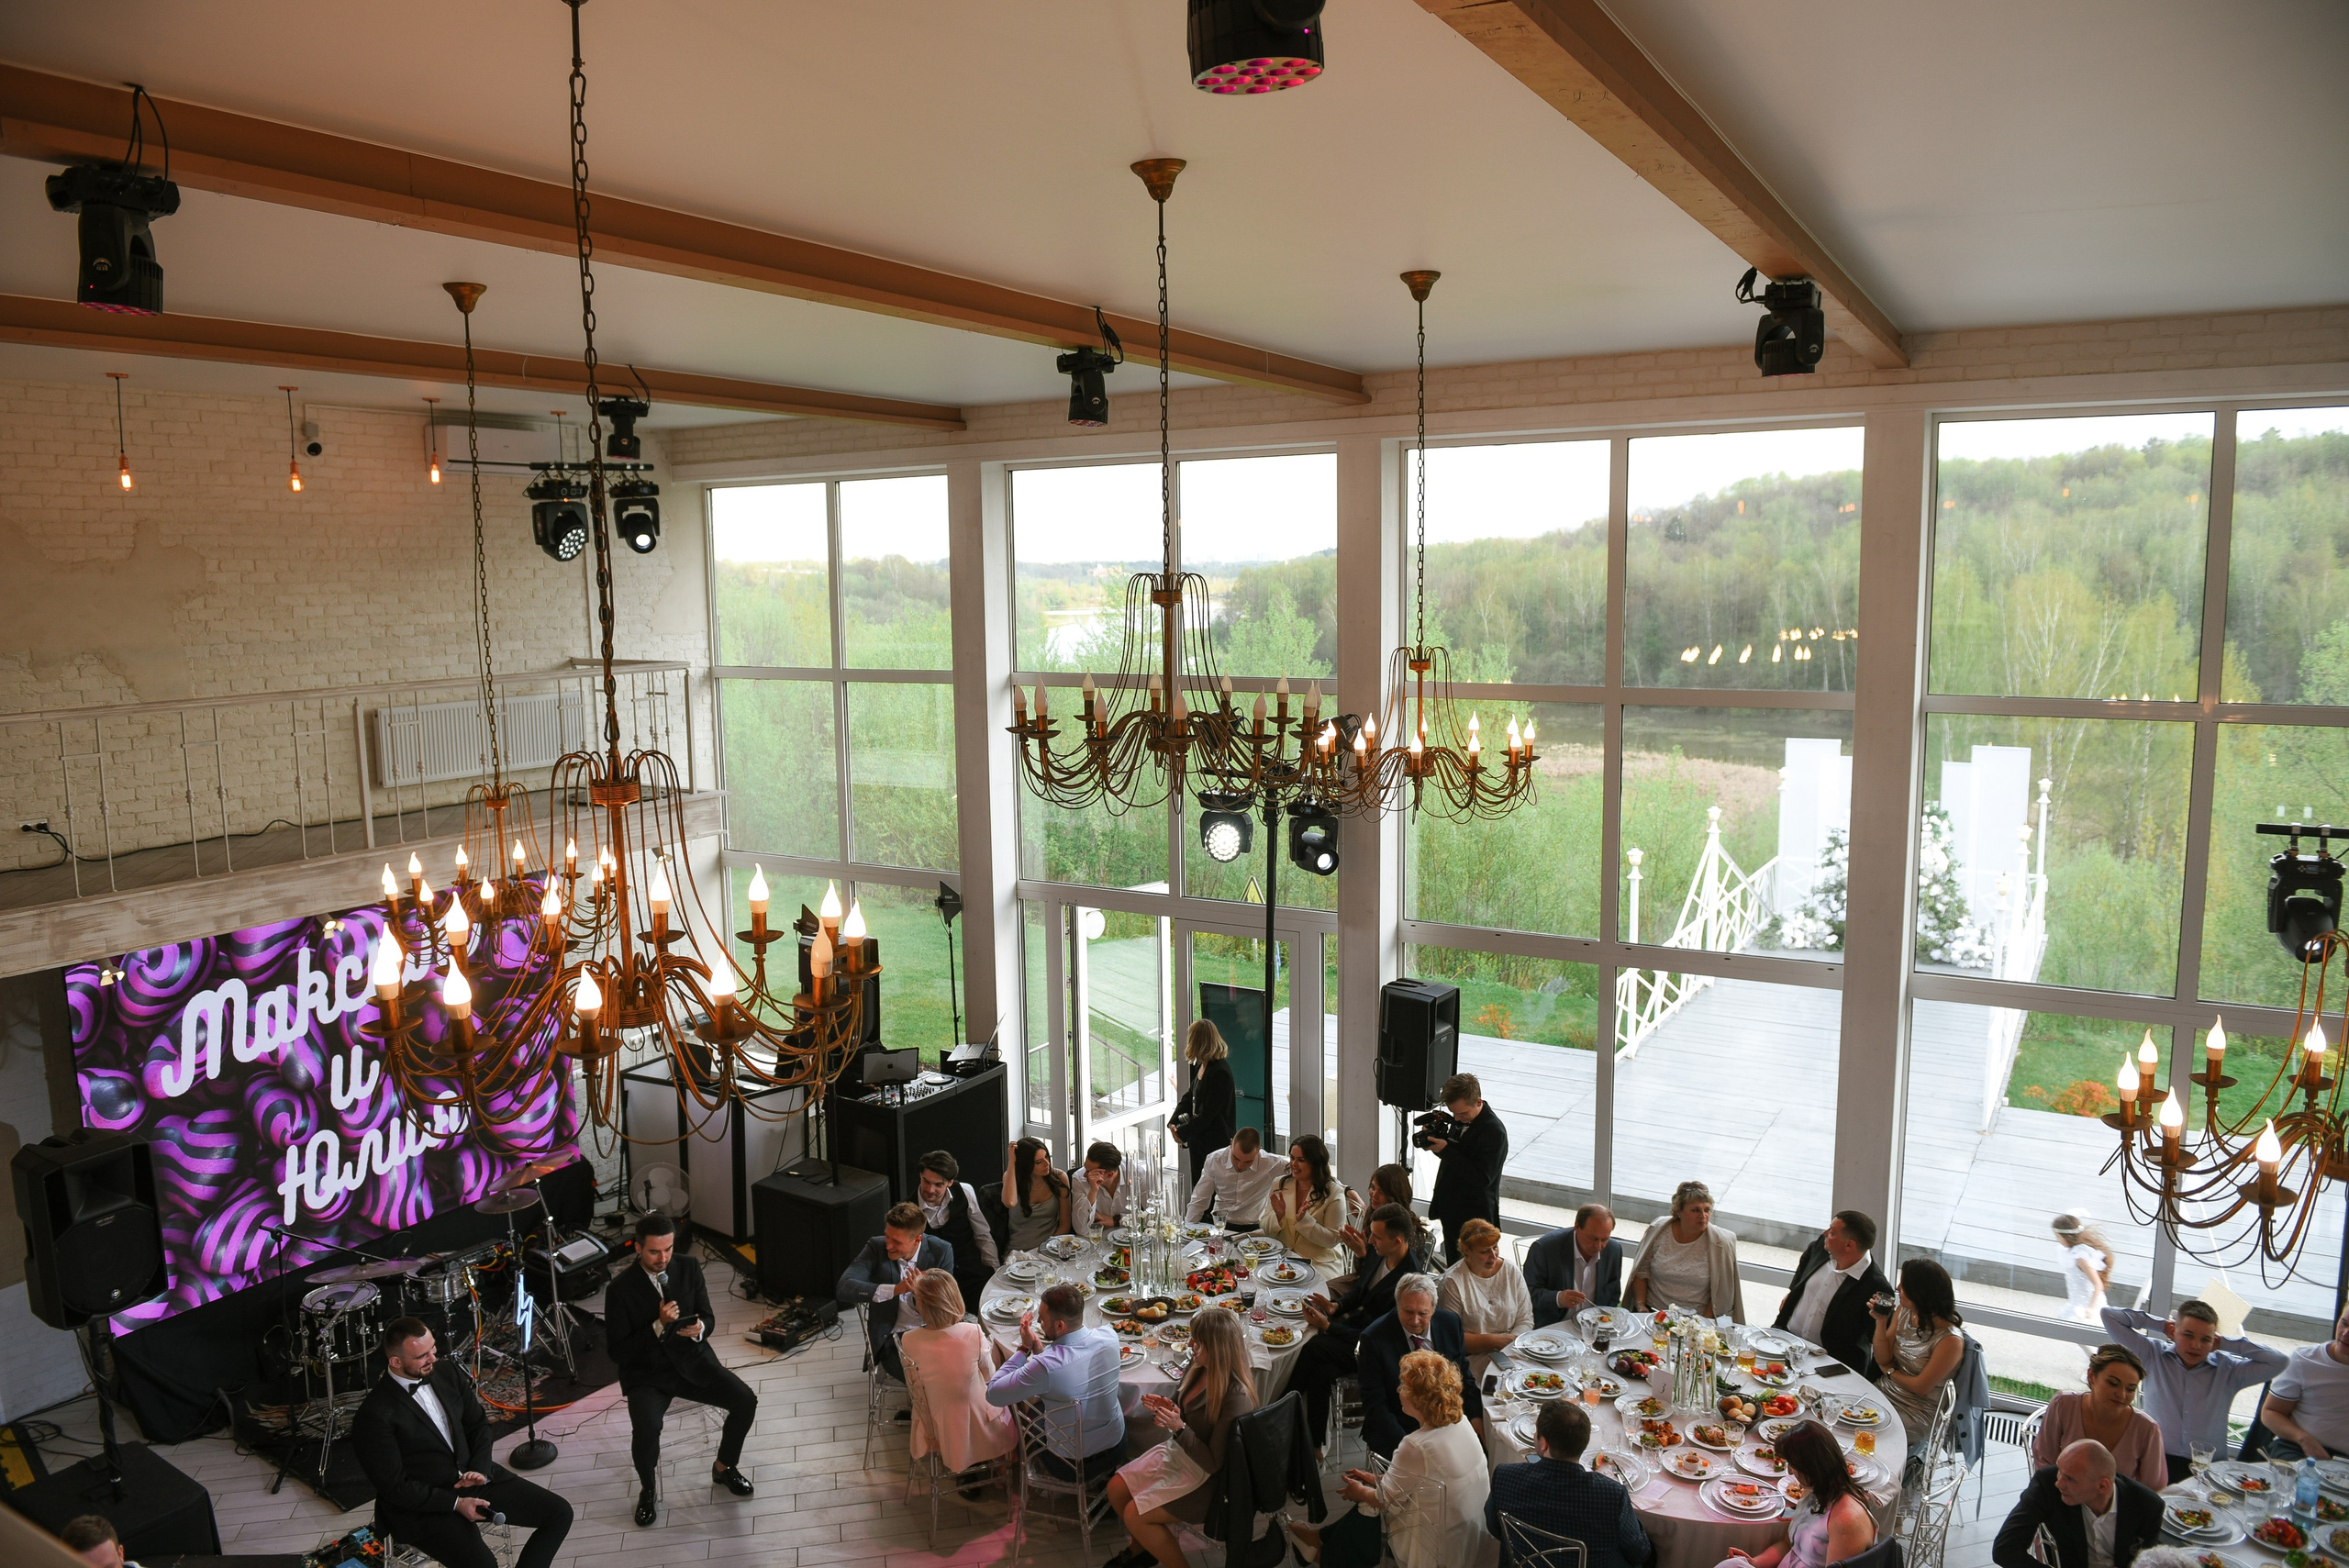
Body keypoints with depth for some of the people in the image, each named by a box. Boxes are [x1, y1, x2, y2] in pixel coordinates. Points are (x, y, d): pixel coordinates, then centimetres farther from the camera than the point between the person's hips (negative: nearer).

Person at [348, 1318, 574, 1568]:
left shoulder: (448, 1373, 1)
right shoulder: (374, 1415, -18)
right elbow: (394, 1486, -16)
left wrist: (481, 1470, -7)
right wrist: (456, 1504, -19)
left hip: (473, 1478, 6)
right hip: (424, 1503, -6)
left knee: (559, 1513, -5)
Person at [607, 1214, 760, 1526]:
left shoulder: (688, 1268, -3)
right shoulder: (620, 1289, -15)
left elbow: (708, 1318, 4)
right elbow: (618, 1352, -14)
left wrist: (699, 1328, -21)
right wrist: (659, 1326, -26)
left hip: (692, 1359, 3)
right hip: (647, 1373, -3)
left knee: (746, 1401, -14)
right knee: (647, 1429, -31)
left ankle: (723, 1467, 13)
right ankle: (647, 1491, 0)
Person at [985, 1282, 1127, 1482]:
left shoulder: (1046, 1366, -35)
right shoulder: (1109, 1337, -18)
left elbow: (993, 1394, -22)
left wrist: (1024, 1348, -14)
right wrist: (1039, 1348, -8)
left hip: (1070, 1466, -4)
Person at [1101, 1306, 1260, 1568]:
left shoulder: (1236, 1398, -31)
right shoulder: (1199, 1369, -8)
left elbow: (1214, 1463, -25)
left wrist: (1178, 1427, -33)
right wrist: (1165, 1407, -12)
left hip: (1209, 1478, -8)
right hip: (1179, 1452, 8)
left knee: (1134, 1514, -12)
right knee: (1116, 1488, 3)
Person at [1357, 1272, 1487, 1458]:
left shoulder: (1450, 1323, 1)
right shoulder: (1374, 1338, -11)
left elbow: (1464, 1379, 11)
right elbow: (1374, 1403, -9)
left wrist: (1476, 1420, -5)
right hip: (1398, 1430, -4)